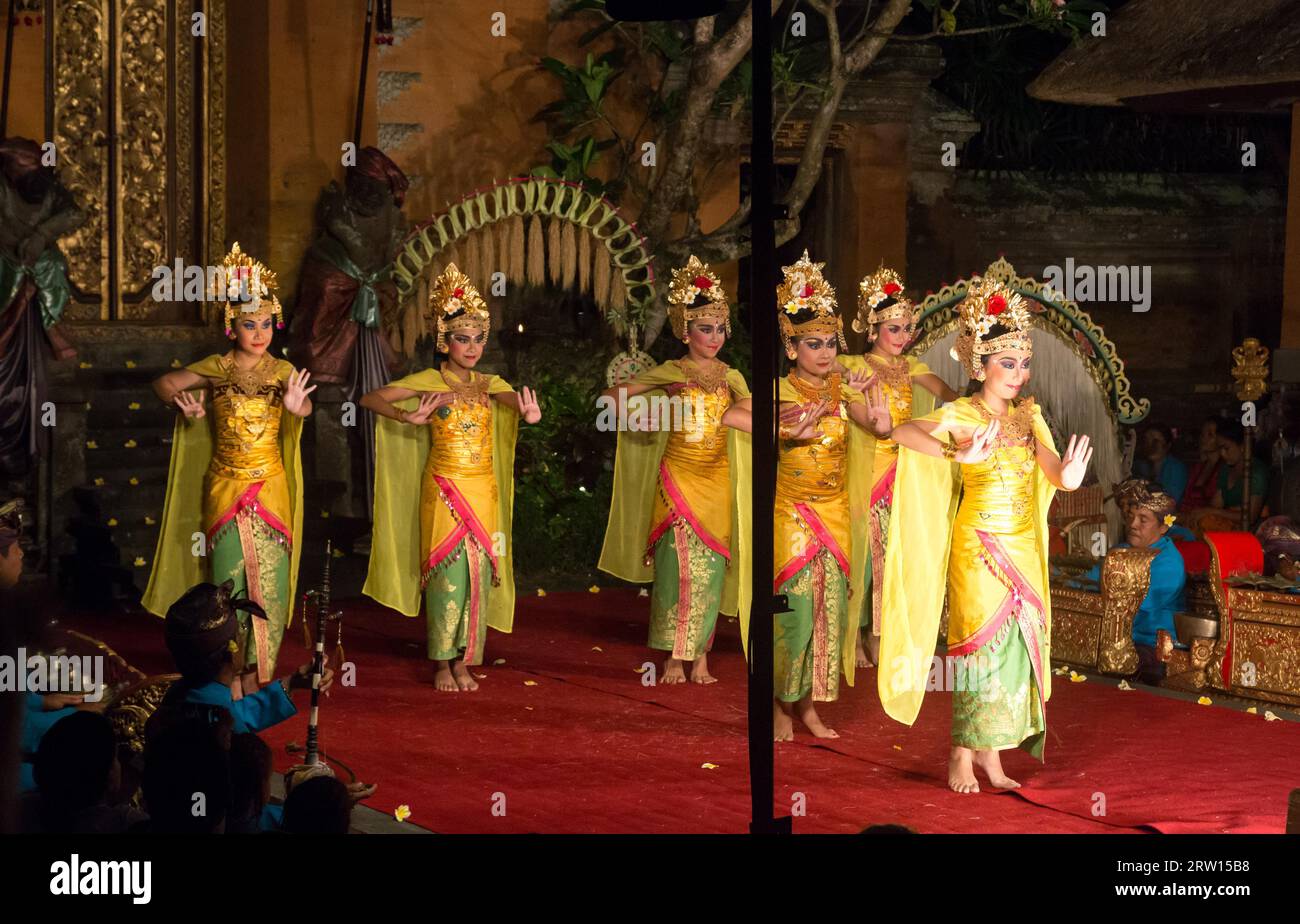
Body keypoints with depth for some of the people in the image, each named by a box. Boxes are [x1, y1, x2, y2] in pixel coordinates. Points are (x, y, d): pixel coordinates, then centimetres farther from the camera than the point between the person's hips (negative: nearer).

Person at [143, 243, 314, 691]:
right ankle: (230, 675, 8)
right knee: (230, 581, 1)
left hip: (271, 487, 1)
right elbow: (164, 382, 10)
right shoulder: (217, 368, -1)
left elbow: (305, 407, -20)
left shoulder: (283, 371, -1)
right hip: (225, 487, -1)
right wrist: (181, 402, -9)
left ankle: (256, 674, 9)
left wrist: (297, 406, -42)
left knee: (267, 579, 1)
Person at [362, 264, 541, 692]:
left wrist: (529, 413, -38)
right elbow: (369, 399, -8)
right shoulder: (429, 381, -2)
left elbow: (519, 401, -14)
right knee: (447, 571, -4)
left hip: (483, 492, 3)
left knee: (478, 571, 3)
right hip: (443, 490, -3)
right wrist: (407, 418, -24)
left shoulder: (490, 384, 7)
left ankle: (464, 661, 11)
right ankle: (442, 664, 4)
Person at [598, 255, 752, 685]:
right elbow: (610, 397, 3)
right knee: (677, 565, -5)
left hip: (716, 482, 2)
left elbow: (752, 421, -10)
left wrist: (707, 409, -16)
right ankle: (674, 658, 0)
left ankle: (700, 655, 8)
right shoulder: (669, 373, 2)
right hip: (677, 478, -2)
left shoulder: (731, 378, 6)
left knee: (708, 568, 1)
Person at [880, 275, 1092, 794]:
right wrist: (958, 454, -37)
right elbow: (901, 433, -23)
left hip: (1024, 548, 5)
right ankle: (963, 756, 5)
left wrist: (1068, 474, -33)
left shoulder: (1028, 414, 6)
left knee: (1018, 644, 4)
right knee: (982, 643, -4)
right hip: (978, 546, -5)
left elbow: (1052, 469, -8)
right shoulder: (961, 415, -8)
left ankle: (991, 753, 13)